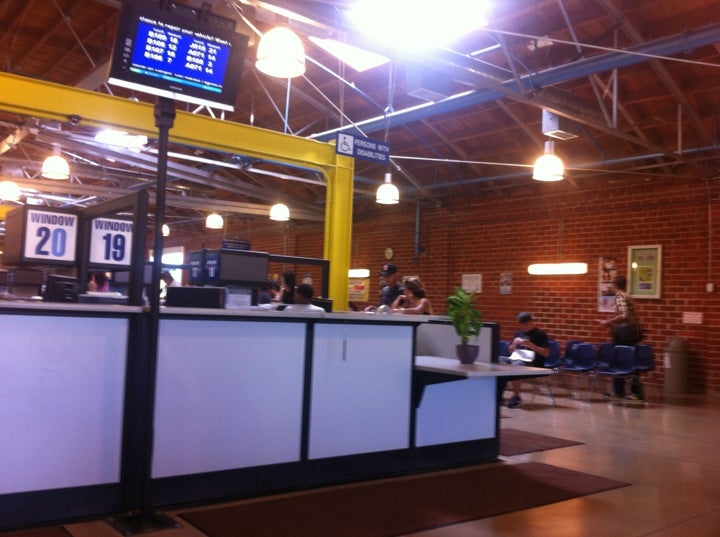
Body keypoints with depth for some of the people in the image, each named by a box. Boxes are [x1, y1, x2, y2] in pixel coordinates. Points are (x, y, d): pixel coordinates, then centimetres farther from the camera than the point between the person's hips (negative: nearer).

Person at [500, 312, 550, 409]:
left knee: (516, 366, -38)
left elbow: (546, 353, -5)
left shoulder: (540, 334, 2)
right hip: (516, 358, 6)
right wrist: (514, 344, 3)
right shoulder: (519, 333, 20)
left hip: (531, 362, -6)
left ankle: (517, 397, -23)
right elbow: (510, 351, 25)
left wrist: (531, 345, -14)